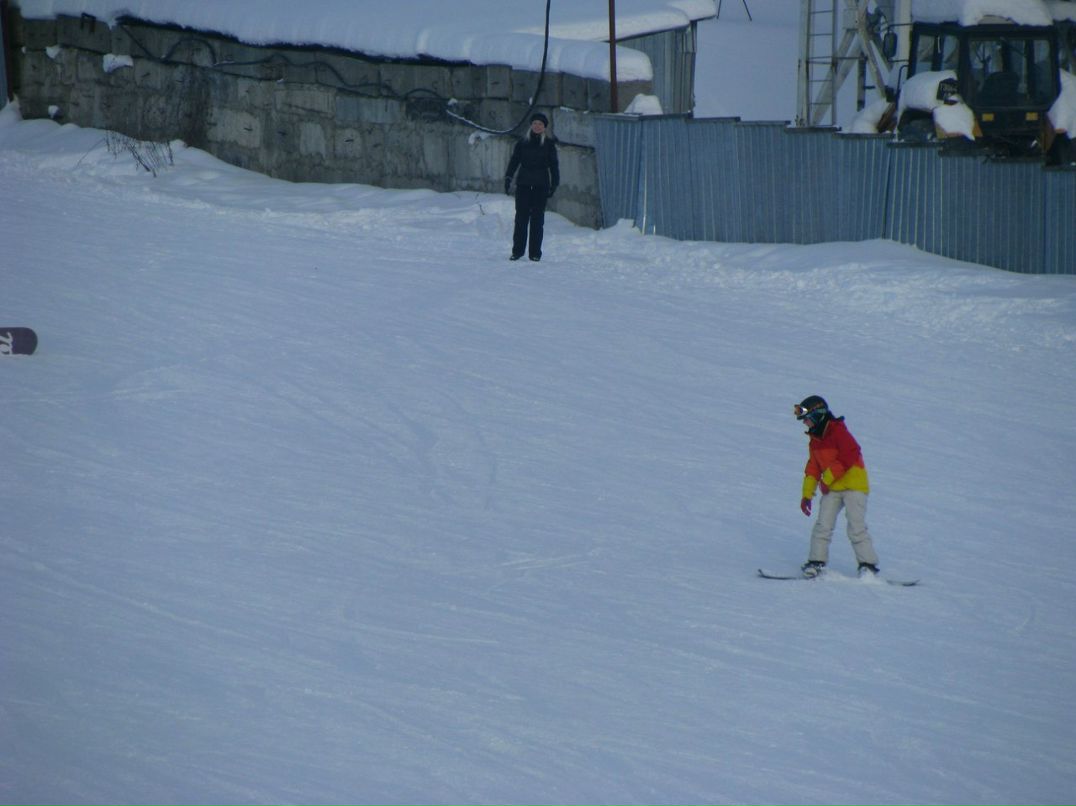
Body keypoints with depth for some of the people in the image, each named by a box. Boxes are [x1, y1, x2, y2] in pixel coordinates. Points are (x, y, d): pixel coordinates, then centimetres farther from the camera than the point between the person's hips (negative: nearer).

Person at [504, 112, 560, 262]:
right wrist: (508, 178, -2)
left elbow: (554, 165, 8)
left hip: (541, 185, -1)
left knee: (537, 218, -2)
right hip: (523, 183, 1)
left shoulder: (549, 144, 6)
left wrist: (554, 184, 2)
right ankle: (517, 250, 5)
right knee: (521, 216, 0)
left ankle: (535, 252, 3)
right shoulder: (523, 143, 8)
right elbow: (514, 160, 8)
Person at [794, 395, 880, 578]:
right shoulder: (815, 440, 12)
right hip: (832, 488, 7)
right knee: (823, 525, -2)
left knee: (856, 527, -11)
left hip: (854, 484, -7)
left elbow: (849, 457, -25)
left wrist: (827, 478, -20)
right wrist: (807, 494, 15)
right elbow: (813, 467, 18)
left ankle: (868, 565, -7)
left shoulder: (838, 431, -15)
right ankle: (816, 562, 1)